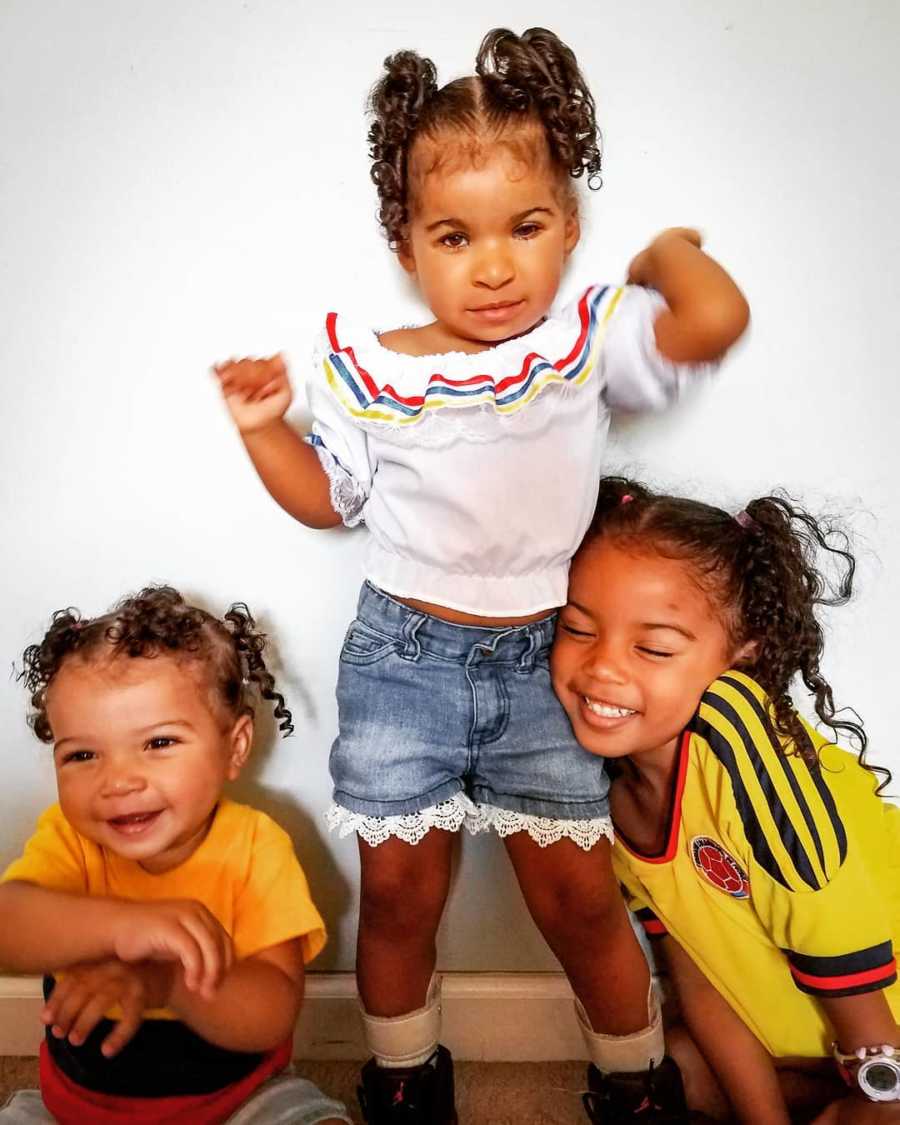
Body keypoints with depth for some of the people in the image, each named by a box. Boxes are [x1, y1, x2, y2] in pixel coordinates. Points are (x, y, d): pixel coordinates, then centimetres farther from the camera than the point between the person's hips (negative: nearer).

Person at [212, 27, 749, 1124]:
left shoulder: (588, 340, -5)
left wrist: (666, 248, -5)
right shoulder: (372, 370, -2)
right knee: (397, 893, 12)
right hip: (403, 658, 1)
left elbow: (715, 320, -23)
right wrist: (265, 427, -4)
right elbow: (326, 497, 10)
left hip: (539, 663, 0)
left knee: (578, 896, 8)